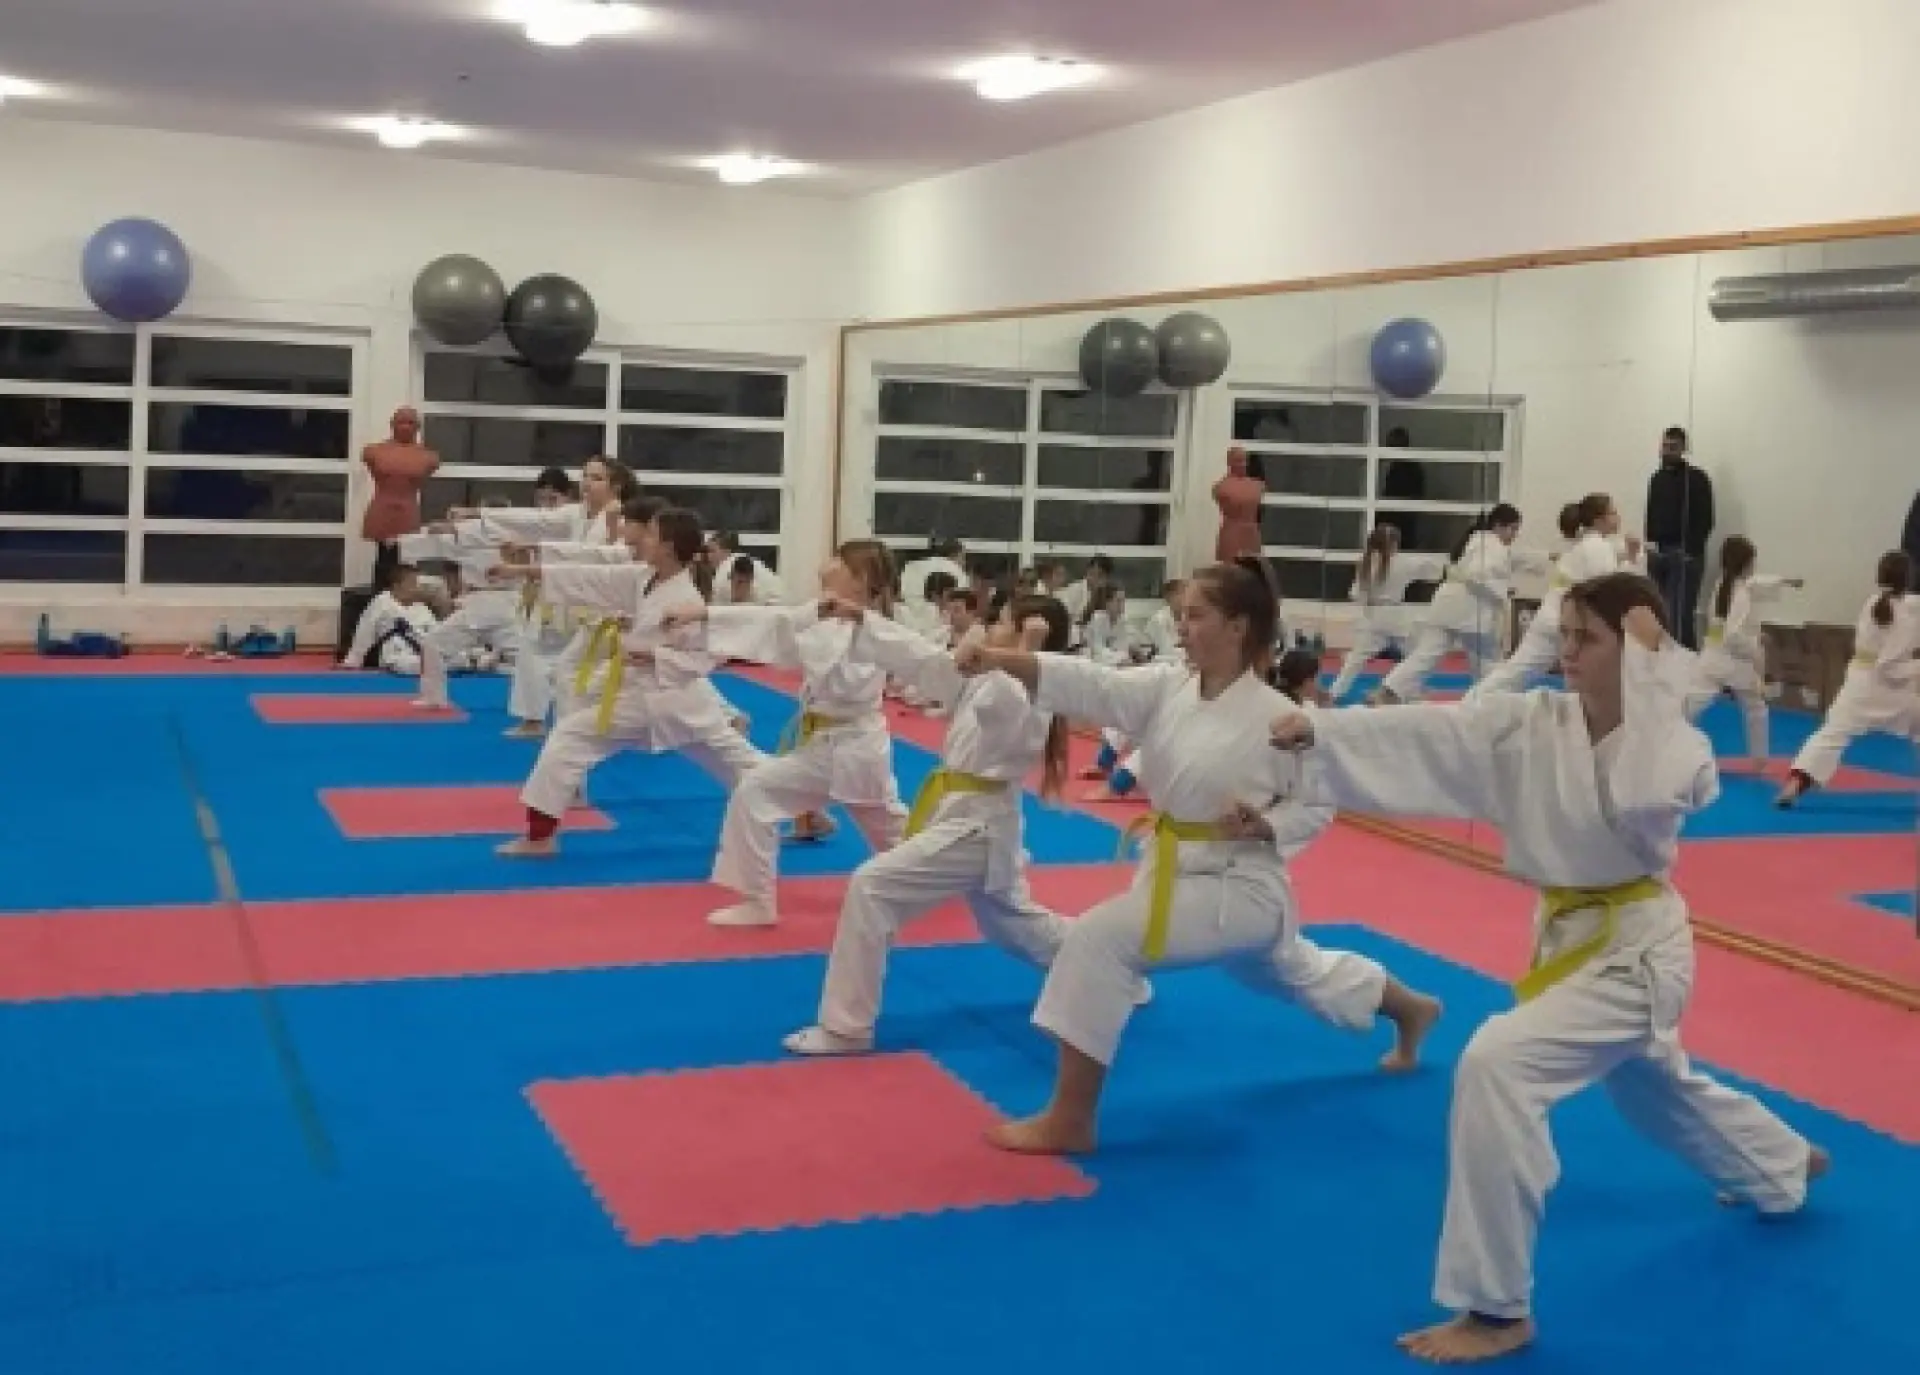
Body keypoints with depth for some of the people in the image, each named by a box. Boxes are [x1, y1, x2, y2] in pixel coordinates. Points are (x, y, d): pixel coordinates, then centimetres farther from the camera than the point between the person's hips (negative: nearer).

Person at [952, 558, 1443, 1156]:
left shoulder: (1275, 717, -19)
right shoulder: (1167, 687, -4)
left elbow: (1317, 804, -8)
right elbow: (1091, 684, -17)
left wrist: (1261, 826, -27)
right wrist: (1000, 659, -30)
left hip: (1239, 884, -7)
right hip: (1175, 869, 8)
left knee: (1098, 940, -22)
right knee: (1297, 971, 29)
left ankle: (1069, 1121, -14)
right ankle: (1410, 1009, 58)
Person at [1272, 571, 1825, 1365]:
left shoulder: (1673, 740, -18)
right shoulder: (1533, 722, -3)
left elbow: (1642, 800, -40)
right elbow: (1425, 735, -12)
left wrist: (1648, 672, -32)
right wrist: (1317, 731, -23)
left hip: (1636, 950, -8)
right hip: (1573, 938, 8)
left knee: (1498, 1064, -26)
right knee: (1656, 1091, 32)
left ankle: (1496, 1310, -15)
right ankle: (1784, 1169, 66)